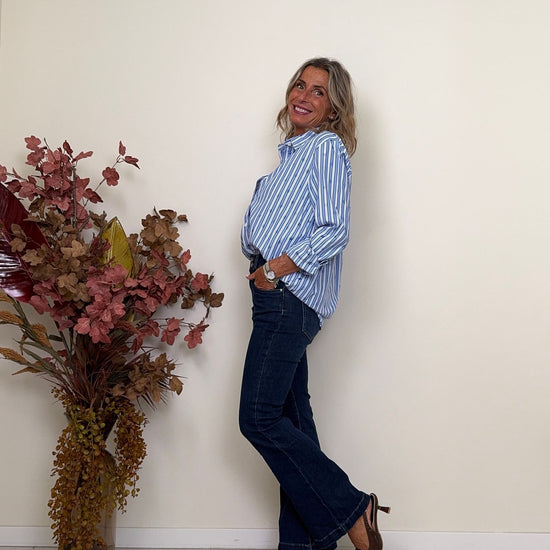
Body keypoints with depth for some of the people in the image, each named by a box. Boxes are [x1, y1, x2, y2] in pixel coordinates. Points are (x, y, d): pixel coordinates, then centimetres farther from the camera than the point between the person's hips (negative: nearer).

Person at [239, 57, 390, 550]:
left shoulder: (327, 148, -6)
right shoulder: (294, 152, 22)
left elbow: (335, 230, -16)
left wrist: (277, 268, -17)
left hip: (292, 296, -9)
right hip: (279, 297, 9)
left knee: (259, 419, -11)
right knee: (292, 419, 9)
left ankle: (350, 510, -1)